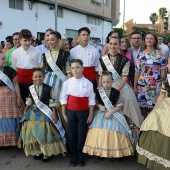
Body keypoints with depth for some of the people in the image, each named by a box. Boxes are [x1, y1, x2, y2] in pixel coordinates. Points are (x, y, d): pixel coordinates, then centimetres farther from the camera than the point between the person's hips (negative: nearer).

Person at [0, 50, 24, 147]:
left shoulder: (11, 71, -3)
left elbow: (16, 84, -1)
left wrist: (19, 97, -3)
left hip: (11, 97, -1)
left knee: (12, 119, 3)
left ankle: (13, 140, 15)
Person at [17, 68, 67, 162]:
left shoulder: (48, 88, -9)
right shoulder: (31, 88, 2)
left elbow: (52, 102, -7)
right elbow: (29, 101, 13)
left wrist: (54, 114, -11)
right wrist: (25, 112, 15)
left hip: (45, 113, -4)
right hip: (33, 112, 4)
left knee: (45, 132, -1)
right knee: (33, 131, 9)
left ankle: (46, 152, 15)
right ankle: (38, 151, 26)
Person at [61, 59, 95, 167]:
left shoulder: (88, 83, -5)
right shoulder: (67, 83, -3)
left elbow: (91, 100, -1)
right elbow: (64, 99, 3)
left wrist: (90, 115, -1)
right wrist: (64, 114, 2)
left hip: (83, 112, -1)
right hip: (70, 112, 1)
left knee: (82, 135, 6)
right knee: (72, 135, 7)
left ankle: (81, 158, 22)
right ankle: (73, 158, 21)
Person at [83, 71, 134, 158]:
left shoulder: (115, 92, -4)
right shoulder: (98, 91, 1)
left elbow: (119, 106, -4)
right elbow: (96, 102, 10)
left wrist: (110, 112, -17)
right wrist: (99, 106, -11)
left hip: (114, 113, -1)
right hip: (101, 113, 2)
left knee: (114, 129, -14)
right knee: (98, 130, -11)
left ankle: (115, 152, 3)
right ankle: (100, 151, 6)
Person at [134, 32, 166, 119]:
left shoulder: (159, 54, 2)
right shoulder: (140, 55, 5)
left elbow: (163, 70, 2)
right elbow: (137, 71, 5)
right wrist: (135, 86, 4)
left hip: (155, 85, -1)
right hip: (142, 84, 1)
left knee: (154, 107, 0)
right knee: (143, 107, 6)